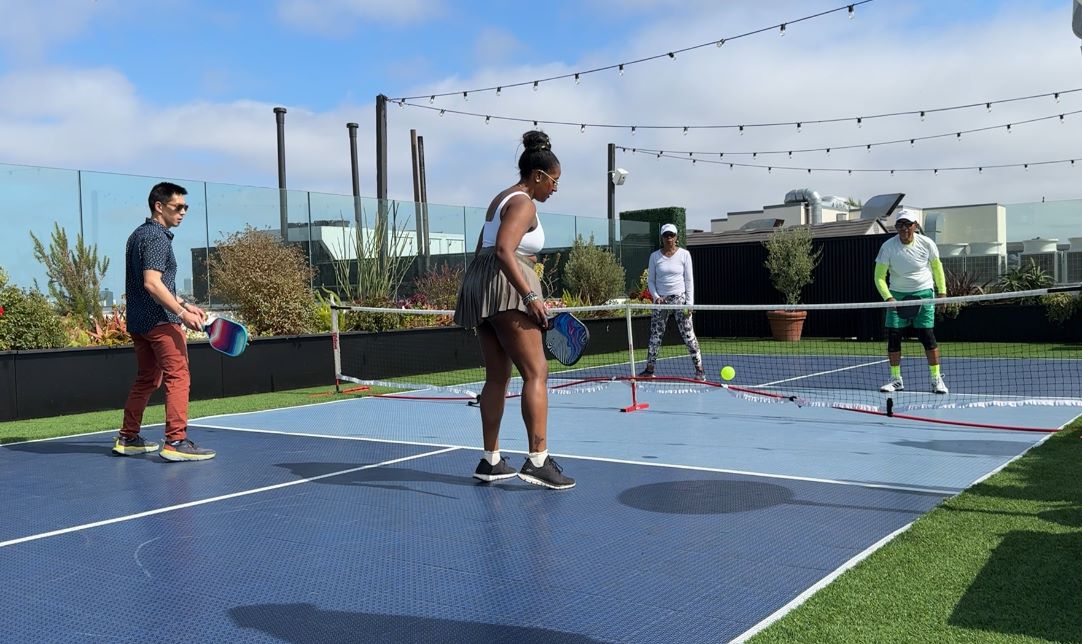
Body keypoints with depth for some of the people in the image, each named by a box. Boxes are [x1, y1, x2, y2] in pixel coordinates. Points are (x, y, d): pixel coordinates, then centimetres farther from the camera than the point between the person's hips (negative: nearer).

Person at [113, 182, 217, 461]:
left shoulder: (138, 235, 19)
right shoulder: (157, 237, -13)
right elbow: (152, 283, -23)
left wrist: (185, 305, 22)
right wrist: (182, 313, -25)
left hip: (138, 321, 10)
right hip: (160, 321, -10)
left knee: (146, 379, 17)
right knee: (178, 377, -10)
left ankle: (128, 438, 23)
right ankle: (176, 441, -14)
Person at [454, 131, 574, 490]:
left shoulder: (502, 199, 22)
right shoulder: (523, 204, -7)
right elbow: (504, 250, -21)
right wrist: (531, 297, -25)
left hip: (477, 281, 10)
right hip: (506, 287, -10)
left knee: (497, 377, 12)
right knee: (536, 374, -11)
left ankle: (490, 461, 14)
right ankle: (537, 460, -17)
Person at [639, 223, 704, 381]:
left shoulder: (684, 254, 1)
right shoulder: (654, 256, 6)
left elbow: (689, 280, 0)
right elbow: (650, 280, 10)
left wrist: (689, 303, -7)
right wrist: (656, 296, -7)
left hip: (680, 298, -2)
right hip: (661, 300, 2)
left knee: (688, 335, -6)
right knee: (655, 336, 3)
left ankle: (699, 369, 0)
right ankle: (649, 369, 13)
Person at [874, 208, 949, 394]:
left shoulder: (927, 244, -9)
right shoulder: (888, 247, -12)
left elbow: (937, 266, 9)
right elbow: (879, 276, -8)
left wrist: (942, 291, 4)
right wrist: (888, 297, -21)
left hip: (923, 292, -1)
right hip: (897, 295, 1)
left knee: (927, 335, -9)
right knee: (893, 336, -3)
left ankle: (937, 379, 1)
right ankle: (896, 379, 10)